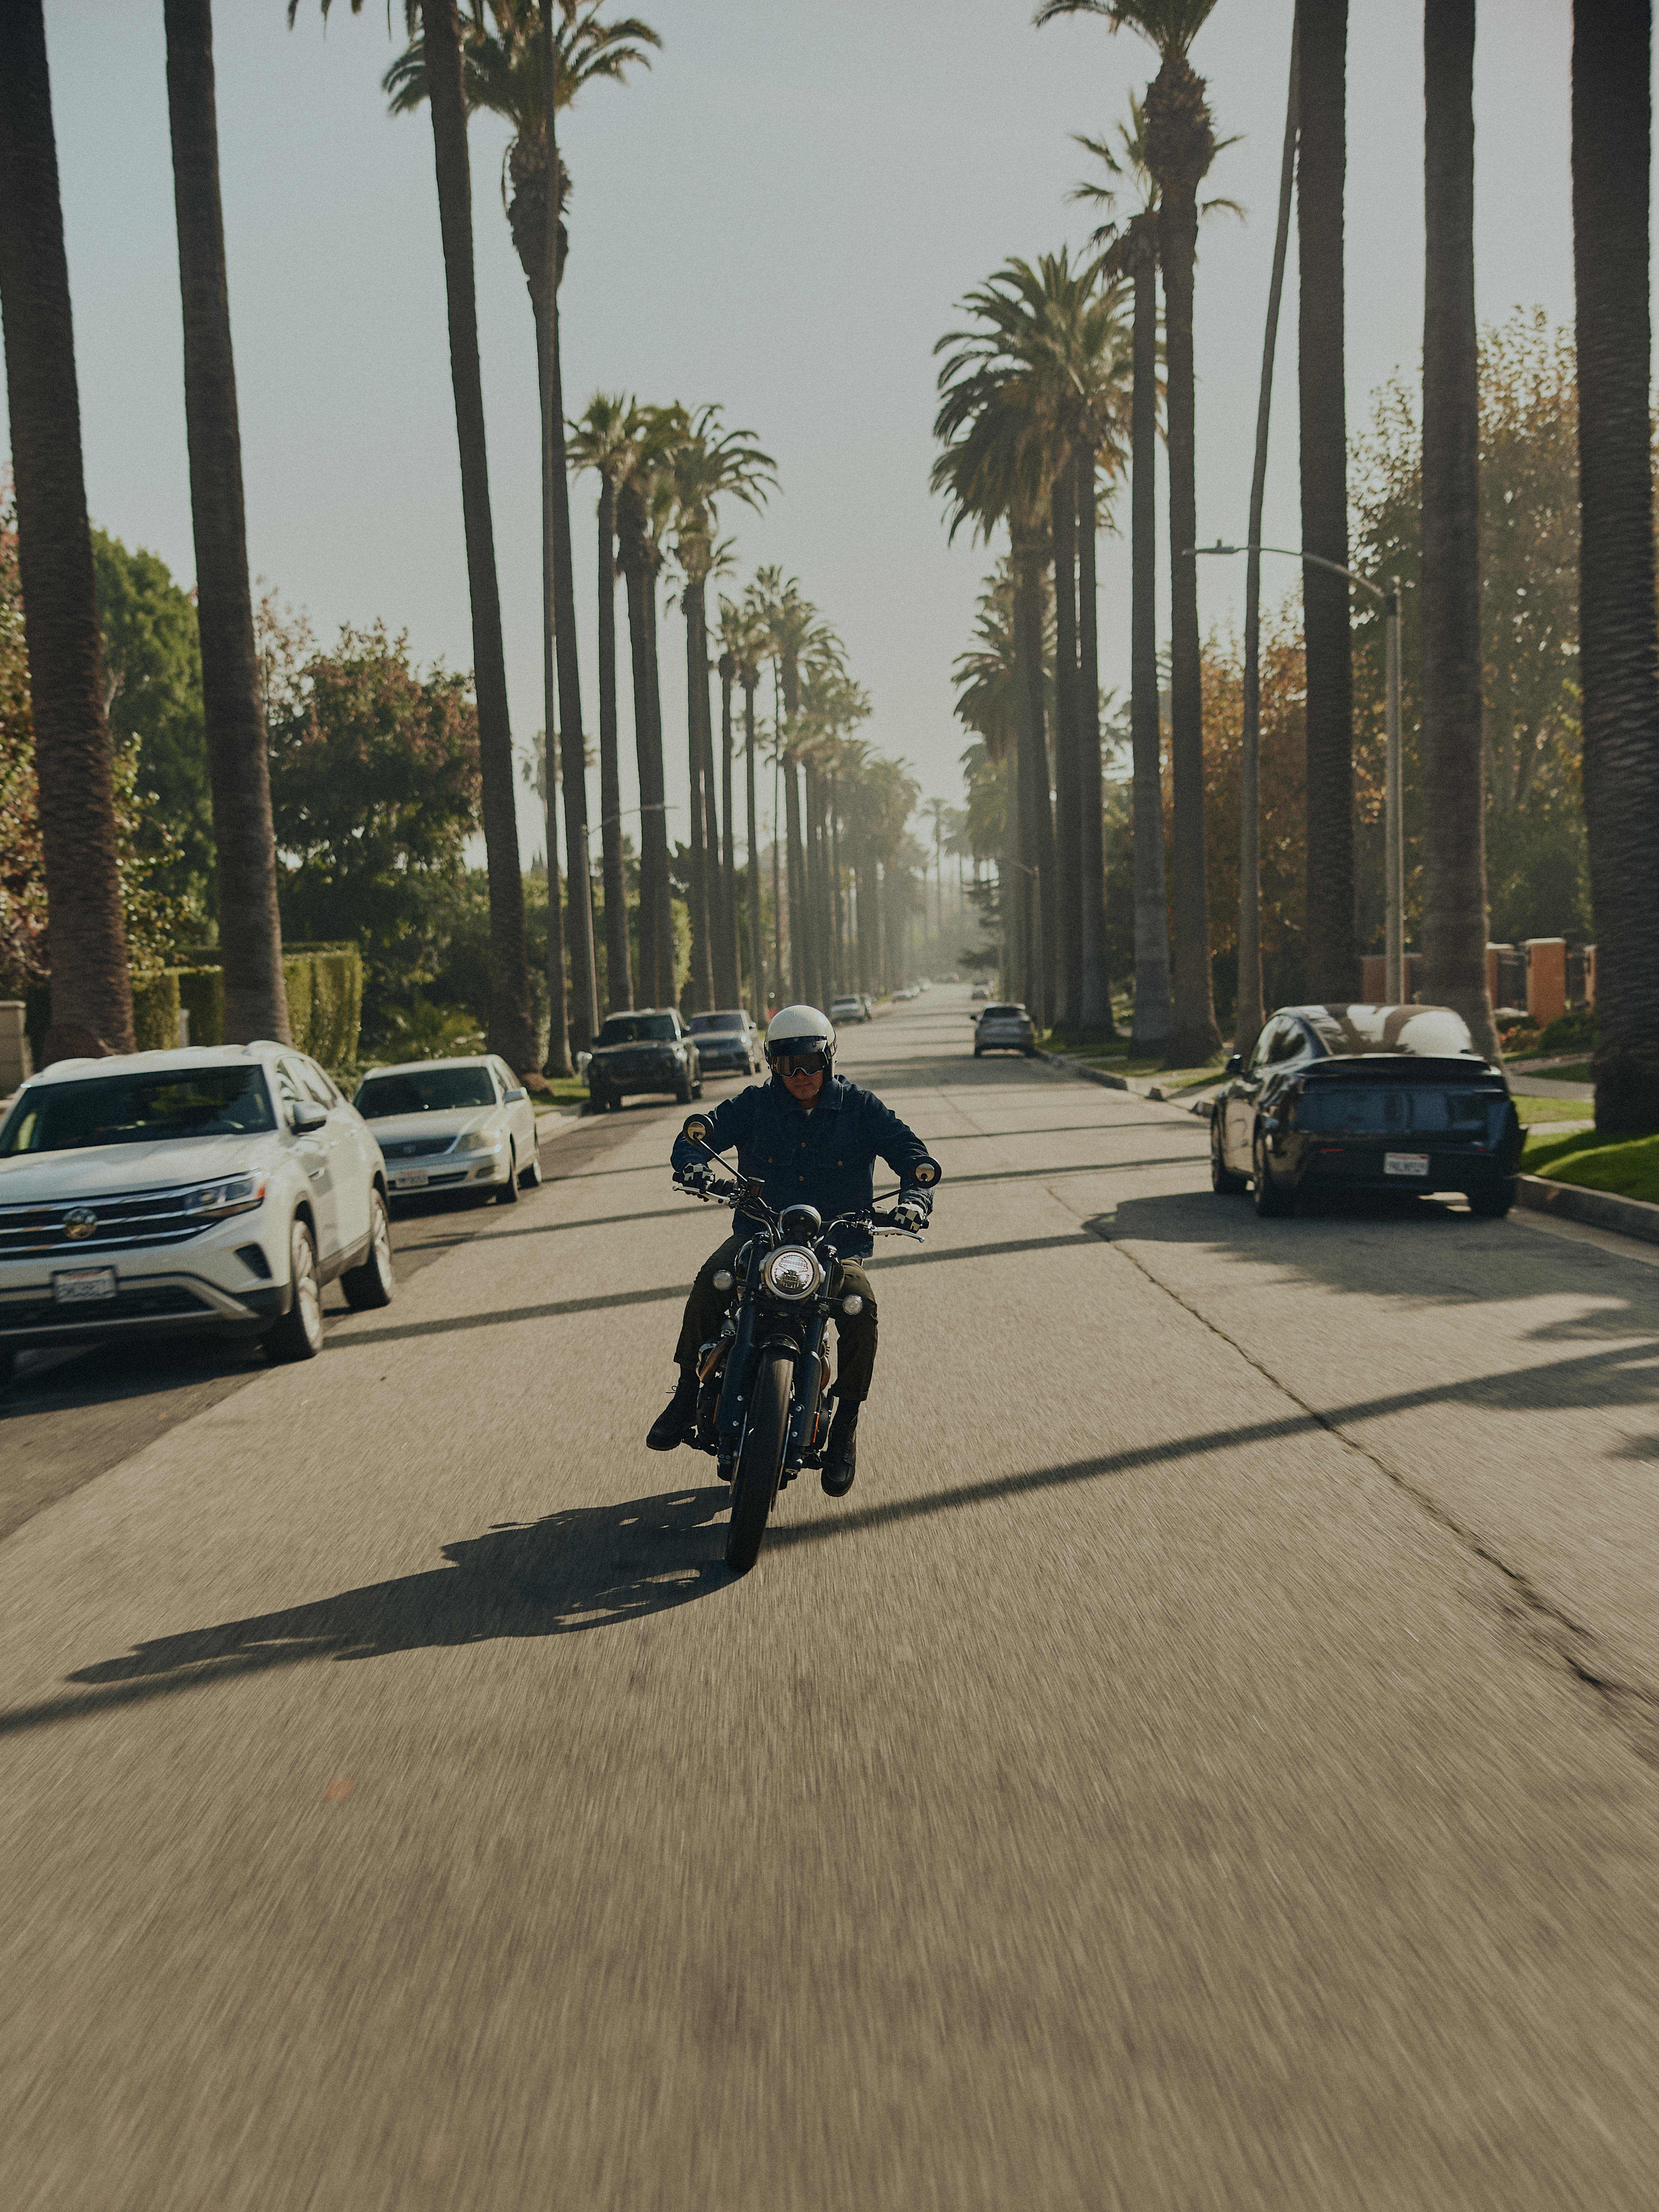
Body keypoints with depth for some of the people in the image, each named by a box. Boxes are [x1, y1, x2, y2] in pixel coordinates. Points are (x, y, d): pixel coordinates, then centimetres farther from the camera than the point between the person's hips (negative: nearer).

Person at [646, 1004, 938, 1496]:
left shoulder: (859, 1106, 2)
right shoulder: (754, 1105, 4)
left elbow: (910, 1151, -3)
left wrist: (915, 1195, -24)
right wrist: (694, 1163, -29)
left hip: (838, 1242, -1)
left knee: (861, 1309, -28)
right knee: (711, 1281, -28)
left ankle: (845, 1428, -10)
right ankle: (687, 1395, -11)